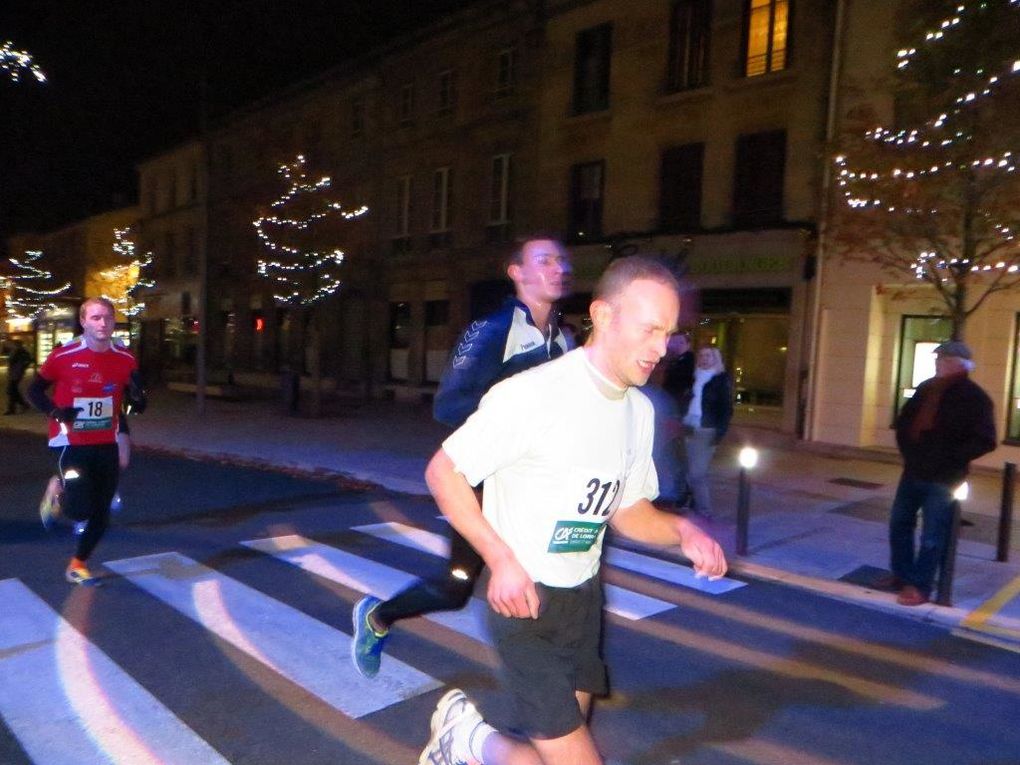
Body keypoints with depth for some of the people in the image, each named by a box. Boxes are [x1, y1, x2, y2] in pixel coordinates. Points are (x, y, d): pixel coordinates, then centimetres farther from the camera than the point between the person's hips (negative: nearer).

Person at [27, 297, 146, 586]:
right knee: (80, 510, -13)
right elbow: (35, 390, 2)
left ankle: (78, 565, 30)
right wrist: (55, 412, -17)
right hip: (71, 443, -3)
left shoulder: (126, 359, -2)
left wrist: (137, 398, -18)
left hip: (106, 444, 4)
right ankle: (58, 496, 24)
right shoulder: (64, 356, -11)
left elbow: (138, 405, 6)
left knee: (101, 514, 8)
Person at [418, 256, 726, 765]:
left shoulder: (639, 411, 2)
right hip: (523, 597, -7)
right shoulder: (533, 394, -23)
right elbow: (442, 472, -16)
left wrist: (682, 531, -7)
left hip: (583, 595, 8)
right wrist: (501, 559, -23)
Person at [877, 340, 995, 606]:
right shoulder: (927, 388, 9)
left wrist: (949, 459, -18)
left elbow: (985, 440, -15)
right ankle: (902, 574, 29)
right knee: (899, 524, 15)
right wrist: (907, 448, 7)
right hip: (913, 472, 7)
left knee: (931, 536, 1)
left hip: (943, 479, -7)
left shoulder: (974, 397, -11)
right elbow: (904, 419, 20)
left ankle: (919, 586, 11)